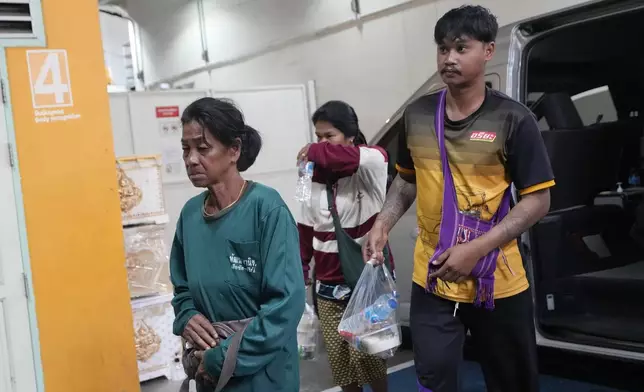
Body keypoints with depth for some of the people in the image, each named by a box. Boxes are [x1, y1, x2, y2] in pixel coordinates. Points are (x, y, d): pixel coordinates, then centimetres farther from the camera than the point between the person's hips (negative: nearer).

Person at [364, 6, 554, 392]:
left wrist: (476, 249, -20)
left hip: (498, 283, -2)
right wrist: (383, 225, -1)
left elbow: (538, 200, -10)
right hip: (432, 281, 2)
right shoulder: (416, 116, 3)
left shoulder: (513, 119, -10)